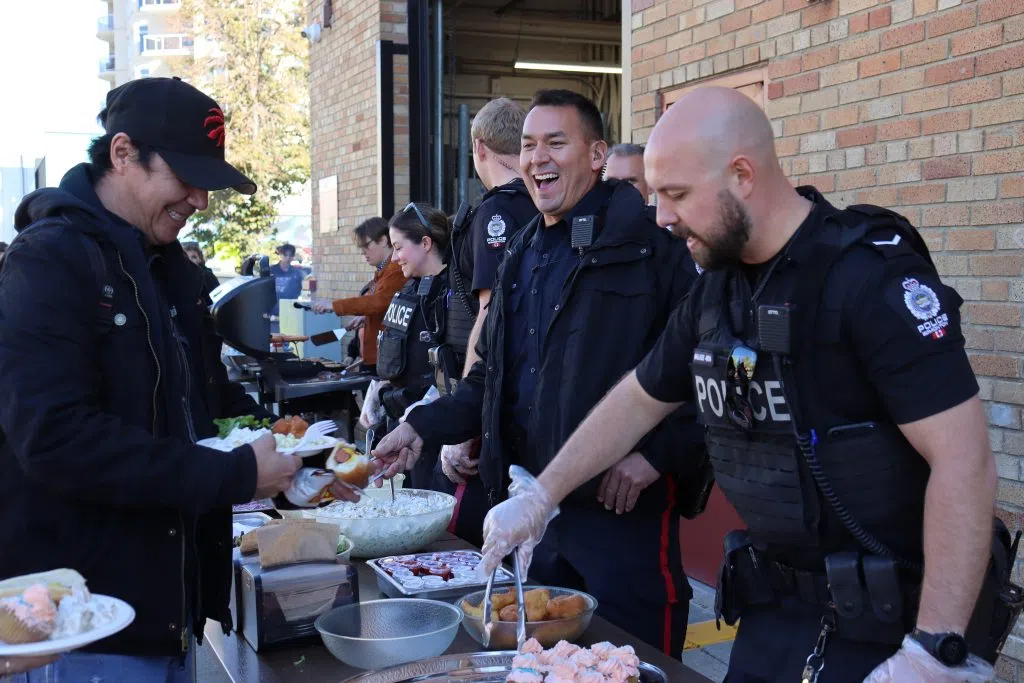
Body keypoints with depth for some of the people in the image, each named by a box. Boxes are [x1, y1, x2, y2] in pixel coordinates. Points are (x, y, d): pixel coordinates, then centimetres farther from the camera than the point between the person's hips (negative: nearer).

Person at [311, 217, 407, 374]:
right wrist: (366, 318, 11)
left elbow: (378, 302, -27)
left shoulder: (396, 270, -15)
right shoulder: (382, 271, 17)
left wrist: (334, 306, -25)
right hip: (372, 356, 10)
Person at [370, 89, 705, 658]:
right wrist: (426, 427, 8)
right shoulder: (523, 256, 15)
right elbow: (494, 376, 19)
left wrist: (656, 451, -18)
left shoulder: (647, 243, -9)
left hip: (622, 504, -7)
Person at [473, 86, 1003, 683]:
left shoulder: (872, 275, -20)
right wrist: (539, 496, 11)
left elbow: (964, 461, -23)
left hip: (886, 625, -7)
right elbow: (639, 402, 16)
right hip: (774, 608, 7)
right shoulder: (716, 289, 3)